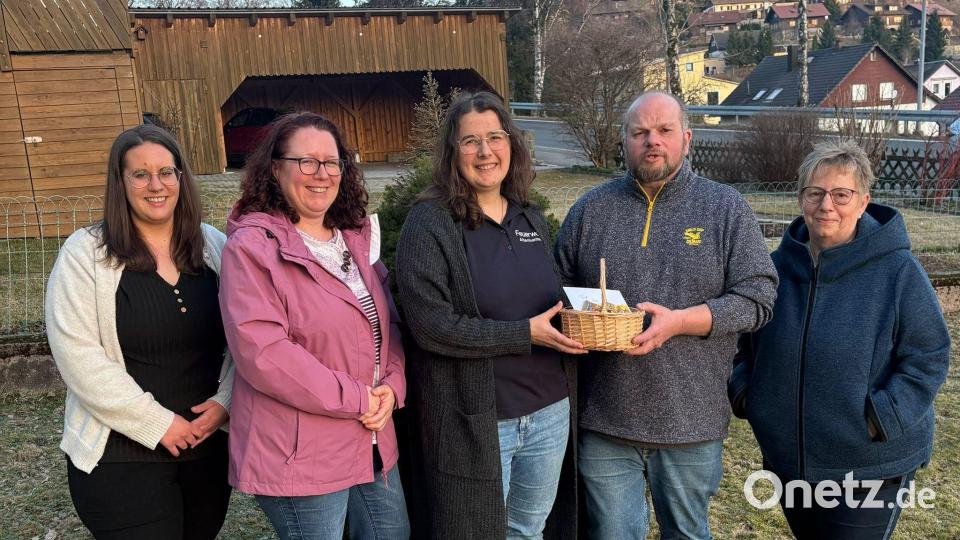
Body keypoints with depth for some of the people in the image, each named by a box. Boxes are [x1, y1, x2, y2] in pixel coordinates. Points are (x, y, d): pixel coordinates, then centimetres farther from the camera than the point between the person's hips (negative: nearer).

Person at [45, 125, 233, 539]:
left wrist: (224, 401, -8)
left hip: (209, 447, 4)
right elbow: (78, 356, -13)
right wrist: (157, 424, -14)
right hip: (120, 458, -3)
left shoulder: (214, 247, 5)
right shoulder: (85, 254, -6)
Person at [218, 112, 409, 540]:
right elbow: (262, 352, -22)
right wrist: (356, 399, -18)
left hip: (375, 445, 7)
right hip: (299, 457, -7)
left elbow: (389, 323, 13)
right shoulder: (252, 247, -13)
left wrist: (392, 387, -6)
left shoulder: (357, 236, 8)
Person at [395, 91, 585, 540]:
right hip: (475, 419, -6)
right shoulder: (429, 224, -12)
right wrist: (526, 334, -20)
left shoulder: (531, 218, 8)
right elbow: (432, 326, -20)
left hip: (549, 410, 6)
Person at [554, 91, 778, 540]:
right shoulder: (591, 209, 5)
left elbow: (757, 297, -5)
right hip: (604, 419, 1)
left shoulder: (726, 208, 0)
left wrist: (678, 321, -18)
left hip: (692, 420, -1)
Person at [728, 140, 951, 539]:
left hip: (870, 468, -4)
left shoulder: (898, 271, -12)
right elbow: (748, 342, 14)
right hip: (787, 458, 5)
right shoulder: (778, 265, 1)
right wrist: (743, 389, 0)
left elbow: (929, 358, -9)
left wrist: (882, 418, -18)